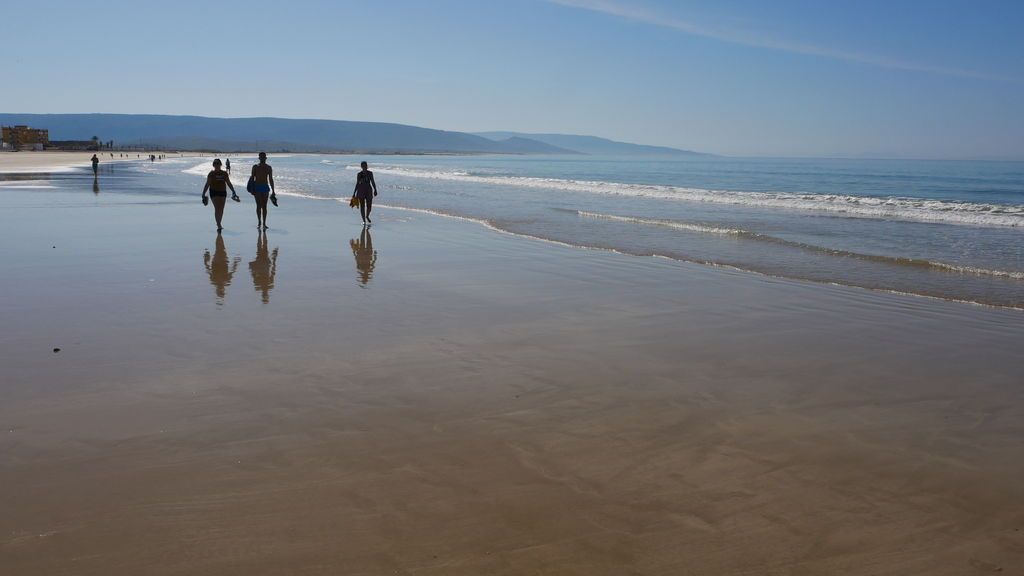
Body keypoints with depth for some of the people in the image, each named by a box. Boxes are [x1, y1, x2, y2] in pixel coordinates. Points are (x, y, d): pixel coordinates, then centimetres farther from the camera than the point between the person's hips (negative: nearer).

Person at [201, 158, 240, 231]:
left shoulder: (224, 173, 9)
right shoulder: (211, 174, 0)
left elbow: (229, 183, 14)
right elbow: (207, 184, -1)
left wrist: (233, 192, 9)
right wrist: (203, 194, -6)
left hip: (223, 192, 4)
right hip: (214, 192, -4)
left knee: (221, 210, 4)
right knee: (217, 209, -14)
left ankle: (219, 224, 19)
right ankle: (219, 225, -18)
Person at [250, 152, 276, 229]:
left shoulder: (268, 167, 6)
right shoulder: (255, 167, 4)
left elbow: (271, 180, 6)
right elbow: (252, 178, 3)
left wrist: (273, 191, 3)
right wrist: (252, 189, -6)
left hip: (265, 187, 0)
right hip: (257, 187, 0)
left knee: (264, 206, -2)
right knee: (258, 206, 0)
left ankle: (264, 223, 0)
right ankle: (259, 222, 12)